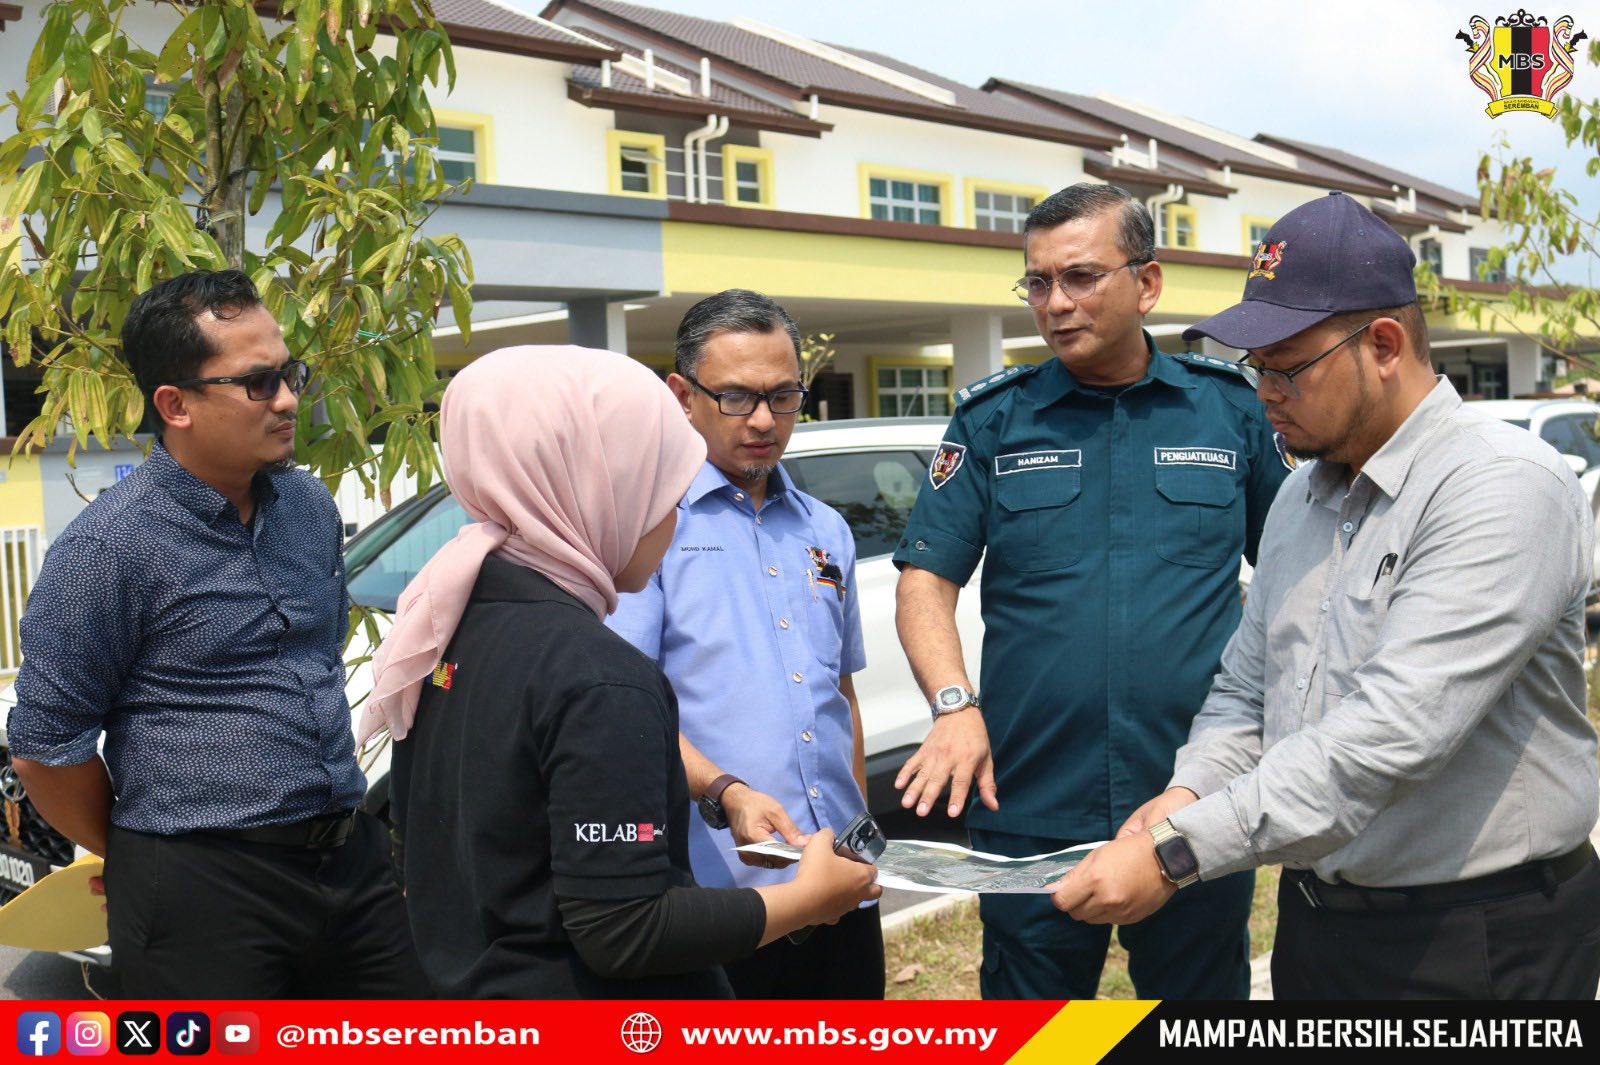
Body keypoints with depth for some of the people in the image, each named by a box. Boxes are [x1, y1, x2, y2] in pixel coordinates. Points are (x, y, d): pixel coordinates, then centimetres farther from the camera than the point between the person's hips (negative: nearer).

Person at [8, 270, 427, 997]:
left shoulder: (311, 506, 7)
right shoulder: (107, 549, -13)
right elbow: (47, 743, -7)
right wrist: (141, 859, 4)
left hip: (354, 856, 6)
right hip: (199, 894, -6)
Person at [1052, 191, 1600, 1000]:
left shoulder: (1504, 486, -20)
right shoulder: (1303, 493, 6)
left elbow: (1394, 730, -30)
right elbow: (1245, 686, 12)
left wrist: (1178, 852, -32)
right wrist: (1190, 793, -10)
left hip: (1474, 942, -7)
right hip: (1315, 918, 7)